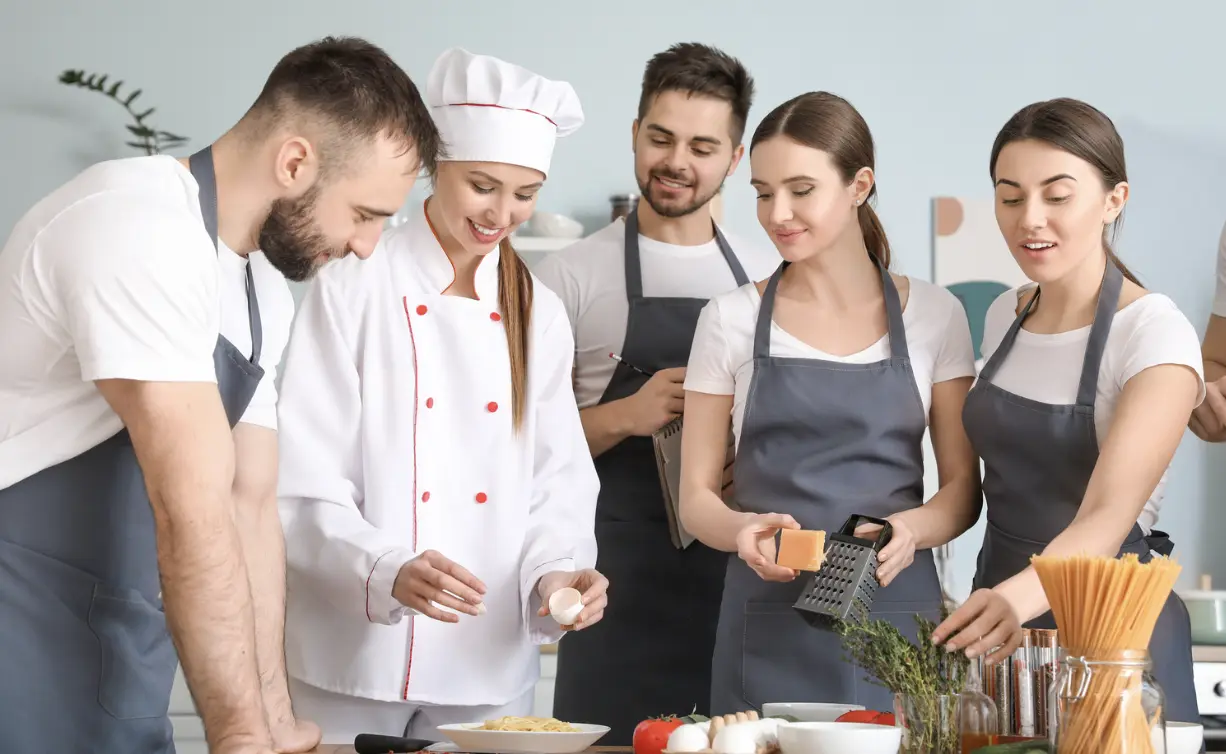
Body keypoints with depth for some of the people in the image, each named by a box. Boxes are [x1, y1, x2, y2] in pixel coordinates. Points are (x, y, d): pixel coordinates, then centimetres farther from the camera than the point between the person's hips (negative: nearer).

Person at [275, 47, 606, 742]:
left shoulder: (541, 316, 9)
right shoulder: (353, 288, -7)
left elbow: (559, 478, 9)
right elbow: (303, 483, -11)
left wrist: (555, 570, -11)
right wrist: (388, 572, -25)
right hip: (357, 656, -4)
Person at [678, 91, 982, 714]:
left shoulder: (934, 315, 5)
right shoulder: (731, 320, 5)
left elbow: (963, 488, 5)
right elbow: (696, 495, 5)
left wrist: (912, 528, -16)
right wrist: (741, 530, -17)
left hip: (898, 619, 0)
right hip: (768, 629, 0)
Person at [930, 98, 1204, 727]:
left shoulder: (1156, 335, -16)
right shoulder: (1004, 316, 5)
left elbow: (1107, 515, -27)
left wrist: (1018, 597, -45)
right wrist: (987, 603, 1)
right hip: (1001, 620, 6)